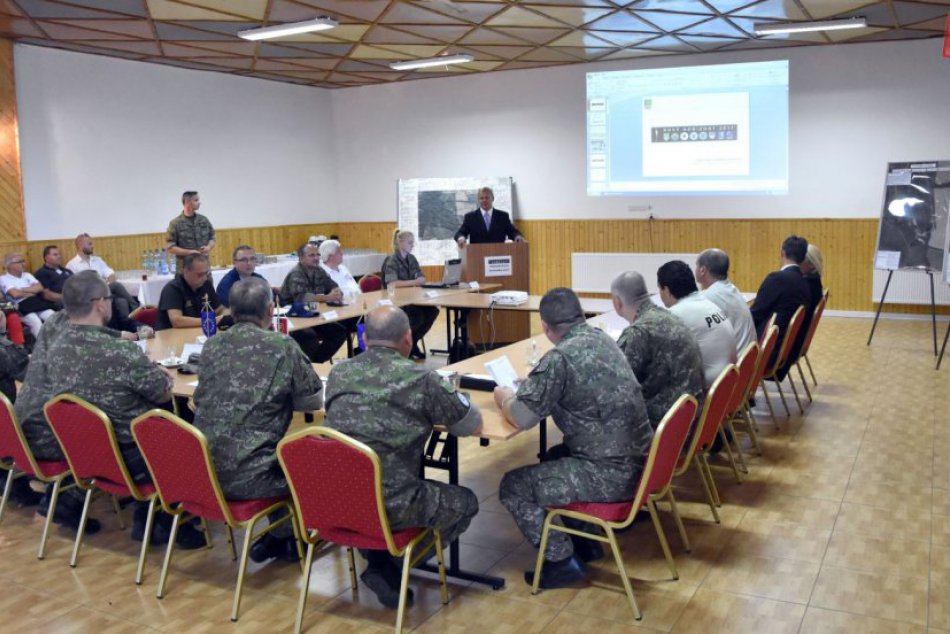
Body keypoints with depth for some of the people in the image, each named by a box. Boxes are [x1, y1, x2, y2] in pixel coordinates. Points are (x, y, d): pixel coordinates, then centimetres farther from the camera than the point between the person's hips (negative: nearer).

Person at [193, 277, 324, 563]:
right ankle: (283, 537, 30)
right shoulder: (283, 347, -9)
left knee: (282, 452, 29)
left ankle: (274, 538, 34)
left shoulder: (211, 346, 4)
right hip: (247, 478, -5)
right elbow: (315, 401, 2)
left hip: (201, 473, 5)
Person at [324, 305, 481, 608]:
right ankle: (387, 567, 11)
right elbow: (473, 425, 1)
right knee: (466, 502, 18)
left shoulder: (338, 373, 5)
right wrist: (434, 411, 21)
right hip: (389, 504, -5)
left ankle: (379, 562, 18)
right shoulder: (421, 379, -9)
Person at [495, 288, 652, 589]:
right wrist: (533, 383, 20)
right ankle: (585, 541, 33)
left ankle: (562, 561, 11)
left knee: (513, 487, 3)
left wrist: (504, 398, 2)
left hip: (611, 473, -9)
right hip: (636, 459, 9)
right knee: (552, 458, 30)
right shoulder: (602, 338, 7)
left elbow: (521, 417, -18)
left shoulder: (560, 358, -19)